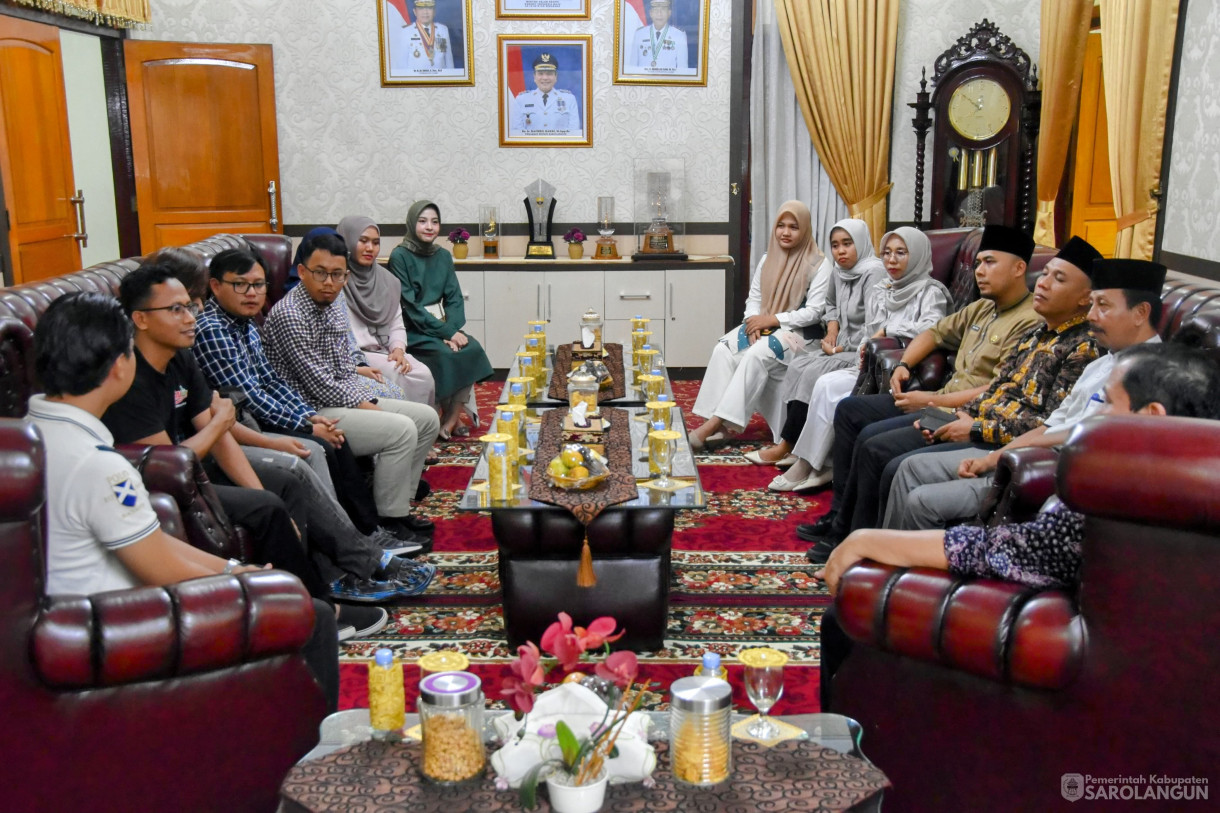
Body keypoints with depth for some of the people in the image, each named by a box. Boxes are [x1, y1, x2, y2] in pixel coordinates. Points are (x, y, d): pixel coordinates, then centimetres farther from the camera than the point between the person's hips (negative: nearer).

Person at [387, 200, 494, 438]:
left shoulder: (443, 256, 11)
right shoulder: (400, 256, -7)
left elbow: (455, 298, 6)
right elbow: (409, 305, -13)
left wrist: (453, 328, -14)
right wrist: (446, 332, -19)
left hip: (440, 325, 6)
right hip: (412, 330, -5)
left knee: (473, 348, -20)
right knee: (447, 354, -29)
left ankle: (450, 420, -14)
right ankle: (452, 415, -9)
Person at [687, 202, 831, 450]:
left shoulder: (818, 266, -5)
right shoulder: (768, 259, 13)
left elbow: (813, 312, -11)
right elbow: (753, 298, 12)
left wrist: (771, 320, -17)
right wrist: (754, 322, -11)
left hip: (794, 331, -6)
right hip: (761, 326, 6)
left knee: (756, 355, -34)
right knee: (723, 350, -23)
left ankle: (717, 422, -37)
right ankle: (713, 420, -31)